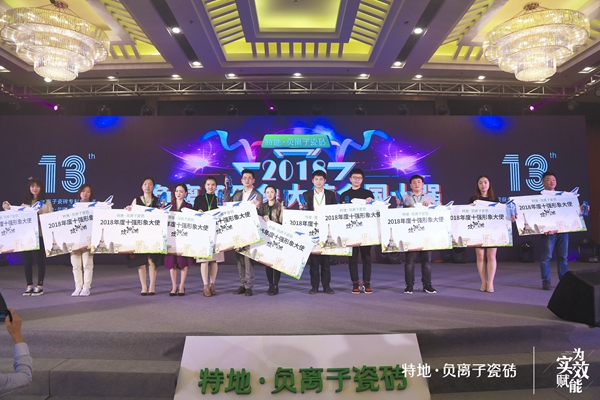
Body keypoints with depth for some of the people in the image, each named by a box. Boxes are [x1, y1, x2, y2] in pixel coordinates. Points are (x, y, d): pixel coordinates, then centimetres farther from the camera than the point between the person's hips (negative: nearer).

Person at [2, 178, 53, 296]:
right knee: (27, 260, 6)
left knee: (39, 260, 0)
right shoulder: (25, 202, 15)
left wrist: (41, 213, -19)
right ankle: (29, 286, 16)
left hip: (40, 234, -4)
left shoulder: (46, 202, 4)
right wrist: (9, 209, 0)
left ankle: (40, 286, 8)